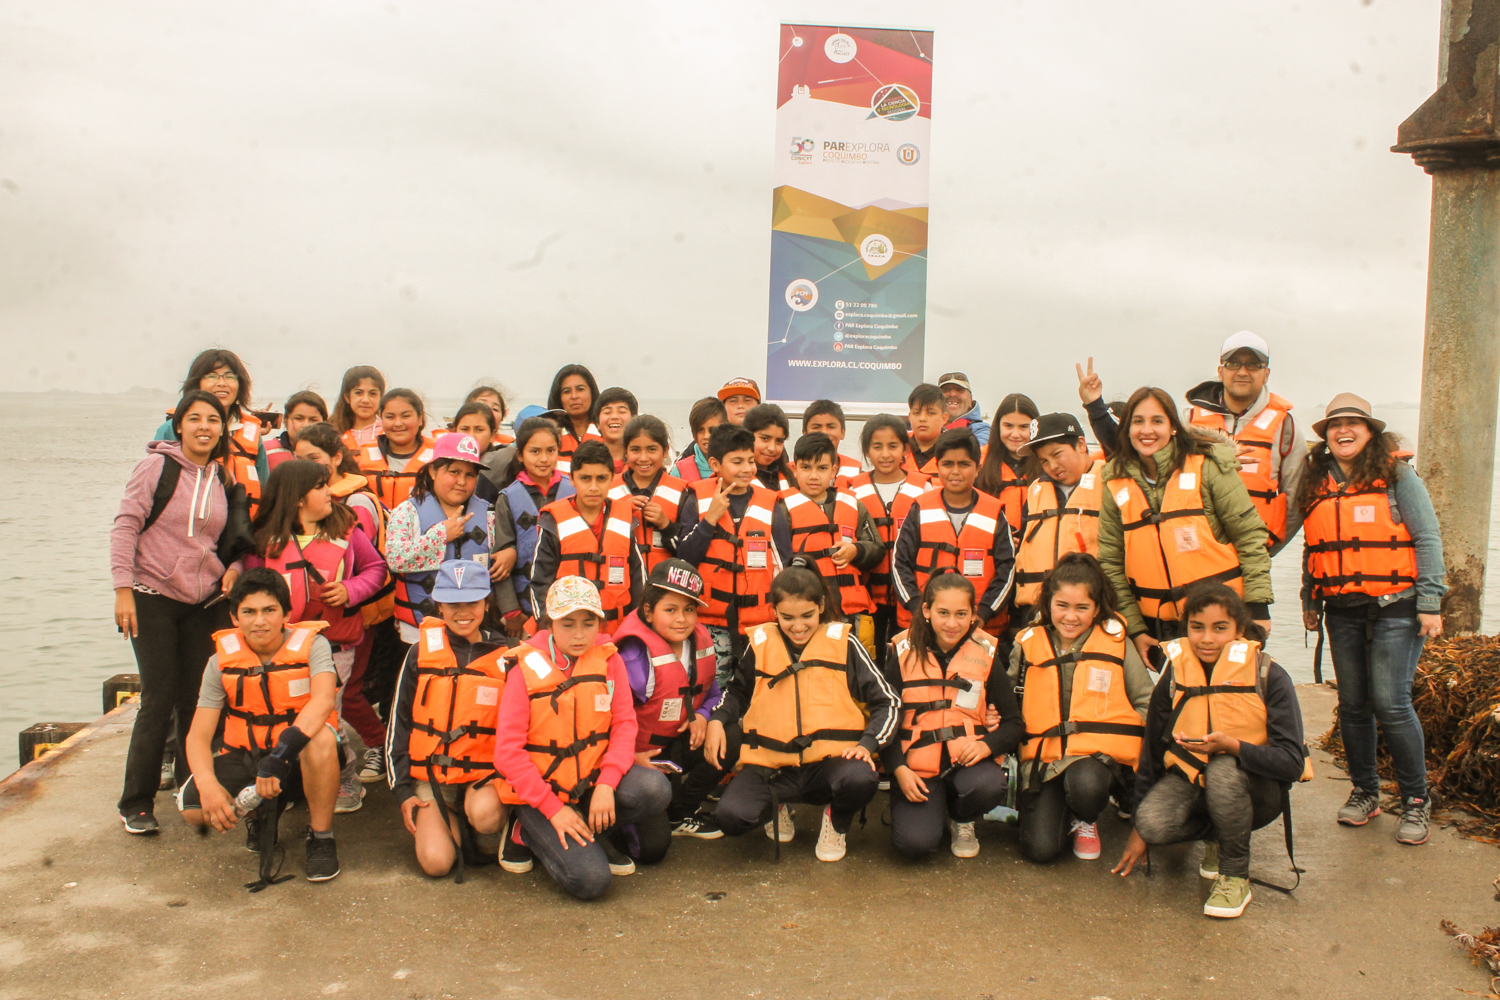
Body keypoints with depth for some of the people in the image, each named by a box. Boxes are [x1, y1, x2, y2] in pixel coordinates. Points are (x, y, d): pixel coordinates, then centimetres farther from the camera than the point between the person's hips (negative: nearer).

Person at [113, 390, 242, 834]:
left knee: (196, 699, 6)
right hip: (153, 598, -5)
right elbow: (125, 526, -9)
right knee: (159, 699, -6)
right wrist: (123, 588, -15)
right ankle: (136, 803, 6)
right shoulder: (157, 466, -6)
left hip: (204, 603, 5)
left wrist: (232, 568, 0)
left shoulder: (220, 478, 9)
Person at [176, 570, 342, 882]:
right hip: (246, 757, 4)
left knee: (321, 739, -37)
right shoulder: (223, 659, -6)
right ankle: (263, 813, 12)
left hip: (300, 762, -3)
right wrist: (208, 785, -30)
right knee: (193, 807, -23)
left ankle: (321, 836, -15)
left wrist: (281, 754, -46)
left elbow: (323, 700, -33)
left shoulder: (310, 644, -14)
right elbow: (198, 736, -9)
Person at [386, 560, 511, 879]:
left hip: (486, 773, -1)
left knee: (484, 814, -34)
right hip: (431, 775, 1)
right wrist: (402, 790, 2)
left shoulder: (504, 656, 2)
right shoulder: (421, 654, 3)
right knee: (436, 861, -19)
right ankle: (453, 823, 14)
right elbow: (398, 724, 8)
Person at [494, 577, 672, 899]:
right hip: (540, 790, -3)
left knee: (655, 789, -26)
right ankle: (535, 832, 8)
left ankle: (597, 833, 2)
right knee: (590, 879, -21)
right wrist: (553, 809, -17)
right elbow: (508, 752, -11)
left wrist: (606, 783, -20)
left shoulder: (608, 659, 0)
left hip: (593, 779, 4)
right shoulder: (526, 669, -9)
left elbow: (625, 723, -4)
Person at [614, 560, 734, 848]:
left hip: (677, 746, 7)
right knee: (653, 846, -21)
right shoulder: (636, 656, -23)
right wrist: (629, 758, -25)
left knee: (730, 742, -17)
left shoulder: (701, 643, -1)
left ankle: (681, 813, 3)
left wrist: (702, 715, -9)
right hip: (636, 756, -7)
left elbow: (712, 693, 12)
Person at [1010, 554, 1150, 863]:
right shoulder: (1027, 644, 5)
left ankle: (1086, 820, 2)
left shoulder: (1115, 641, 2)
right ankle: (1062, 813, 21)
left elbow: (1145, 702, 8)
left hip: (1100, 753, -1)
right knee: (1039, 849, -17)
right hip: (1044, 755, 1)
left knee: (1085, 785, -38)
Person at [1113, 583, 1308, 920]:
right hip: (1191, 779, 3)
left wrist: (1231, 745, -37)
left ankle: (1235, 876, -12)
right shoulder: (1175, 675, -5)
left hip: (1255, 790, -3)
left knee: (1223, 769, -37)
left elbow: (1292, 762, -20)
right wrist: (1139, 828, 4)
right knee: (1153, 822, -29)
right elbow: (1152, 751, 3)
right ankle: (1217, 836, 8)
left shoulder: (1269, 676, -14)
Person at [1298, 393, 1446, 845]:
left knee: (1390, 703, -8)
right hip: (1342, 610, 5)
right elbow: (1312, 550, 18)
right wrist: (1309, 601, 15)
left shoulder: (1397, 476, -3)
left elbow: (1427, 539, -4)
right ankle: (1364, 792, 22)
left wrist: (1430, 603, -9)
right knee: (1352, 705, 8)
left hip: (1394, 608, -4)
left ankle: (1415, 801, 7)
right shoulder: (1317, 485, 10)